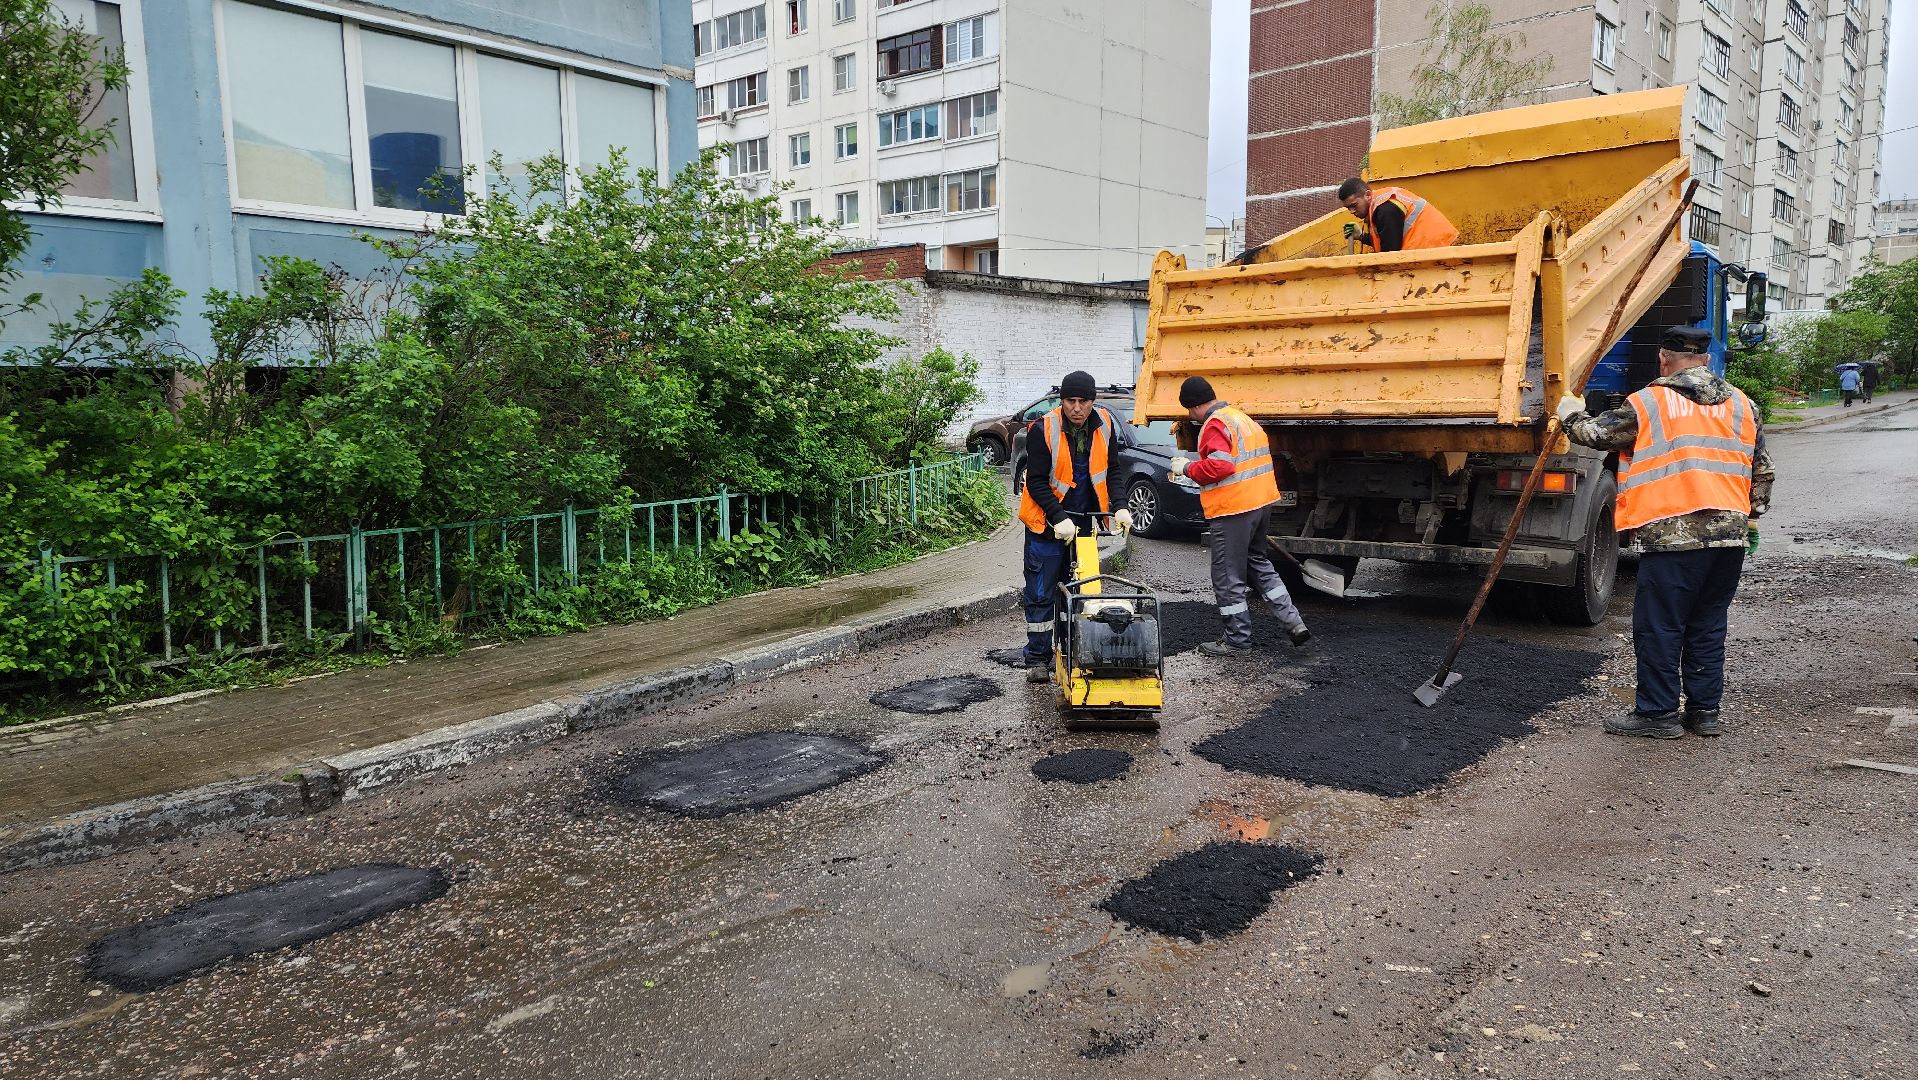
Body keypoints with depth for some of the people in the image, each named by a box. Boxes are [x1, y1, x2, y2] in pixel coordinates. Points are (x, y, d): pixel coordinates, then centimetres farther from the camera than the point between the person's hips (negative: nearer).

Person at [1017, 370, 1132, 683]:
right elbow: (1037, 482, -16)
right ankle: (1037, 659, 8)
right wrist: (1060, 518, -25)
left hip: (1084, 520, 4)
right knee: (1041, 593, -1)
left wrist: (1120, 508, -10)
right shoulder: (1043, 430, -17)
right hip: (1047, 522, -4)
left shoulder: (1104, 425, -3)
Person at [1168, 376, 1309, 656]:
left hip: (1233, 510, -10)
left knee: (1228, 578, 2)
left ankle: (1237, 641, 10)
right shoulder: (1243, 418, 17)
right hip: (1262, 502, 10)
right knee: (1259, 562, 25)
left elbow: (1218, 466, -26)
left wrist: (1187, 468, -11)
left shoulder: (1215, 425, -14)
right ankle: (1292, 621, 20)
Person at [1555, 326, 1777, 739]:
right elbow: (1761, 470, 18)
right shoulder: (1742, 405, 14)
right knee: (1707, 626, 14)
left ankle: (1658, 713, 7)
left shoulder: (1648, 403, -4)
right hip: (1731, 535, 6)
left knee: (1658, 628, 2)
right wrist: (1752, 518, 27)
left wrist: (1570, 414, 22)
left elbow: (1595, 433, 3)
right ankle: (1704, 712, 20)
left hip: (1673, 535, -6)